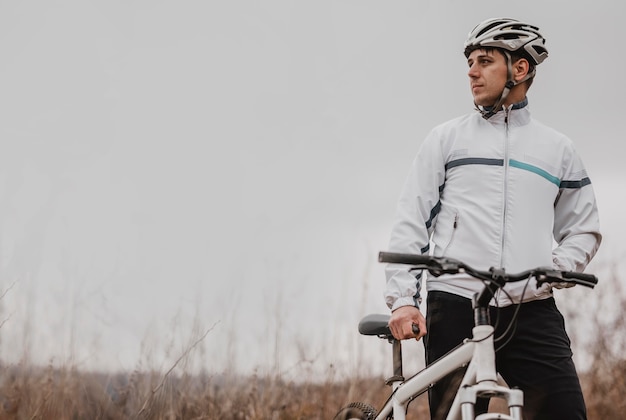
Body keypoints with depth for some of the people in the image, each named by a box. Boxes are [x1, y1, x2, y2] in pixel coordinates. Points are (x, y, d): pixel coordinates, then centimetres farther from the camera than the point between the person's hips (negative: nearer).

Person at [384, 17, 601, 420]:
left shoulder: (558, 148, 17)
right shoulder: (446, 139, 13)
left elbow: (584, 230, 20)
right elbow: (410, 223, 8)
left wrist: (554, 270, 0)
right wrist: (402, 298, -3)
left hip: (533, 312, 1)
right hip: (454, 309, -1)